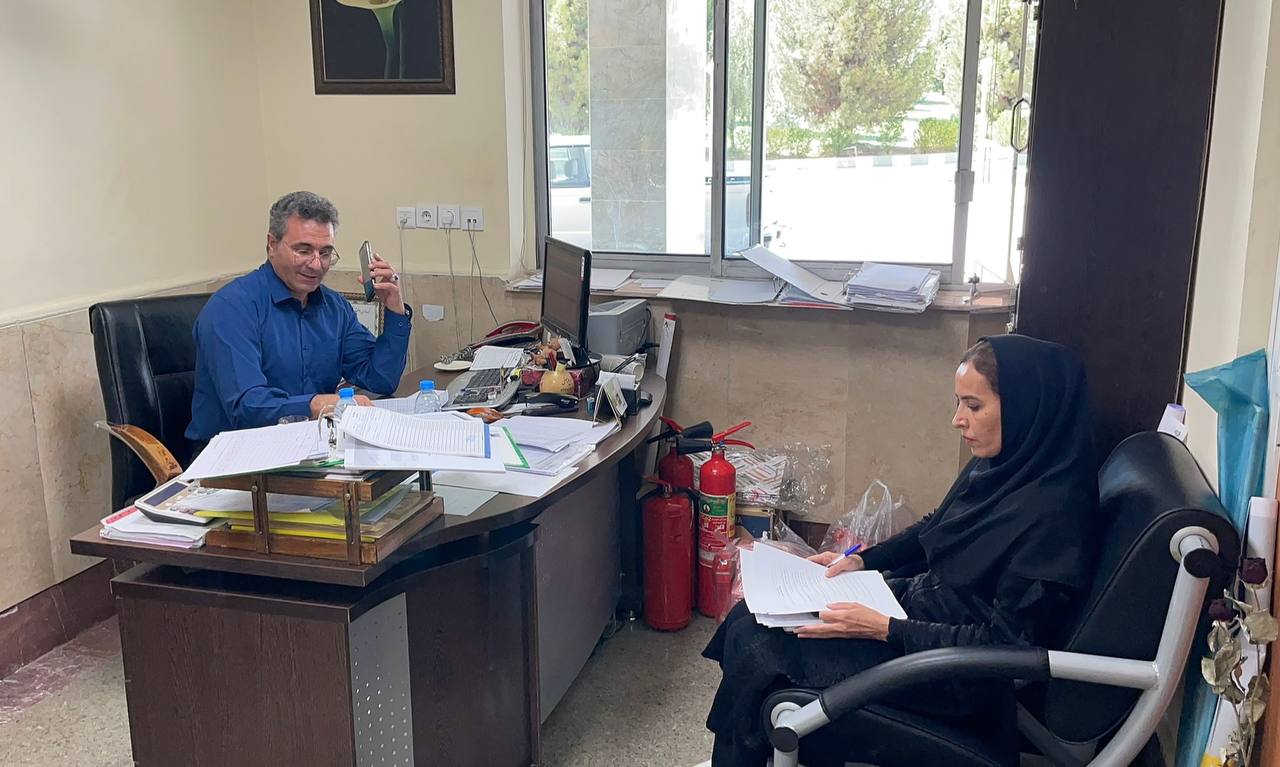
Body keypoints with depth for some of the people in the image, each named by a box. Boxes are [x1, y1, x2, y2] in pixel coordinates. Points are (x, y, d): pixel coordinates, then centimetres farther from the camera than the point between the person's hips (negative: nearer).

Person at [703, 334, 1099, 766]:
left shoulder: (1051, 512, -25)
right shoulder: (1001, 465, 0)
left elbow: (1004, 643, -24)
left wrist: (883, 629, -26)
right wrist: (861, 561, 4)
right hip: (918, 600, 9)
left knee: (754, 647, -11)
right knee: (750, 615, 5)